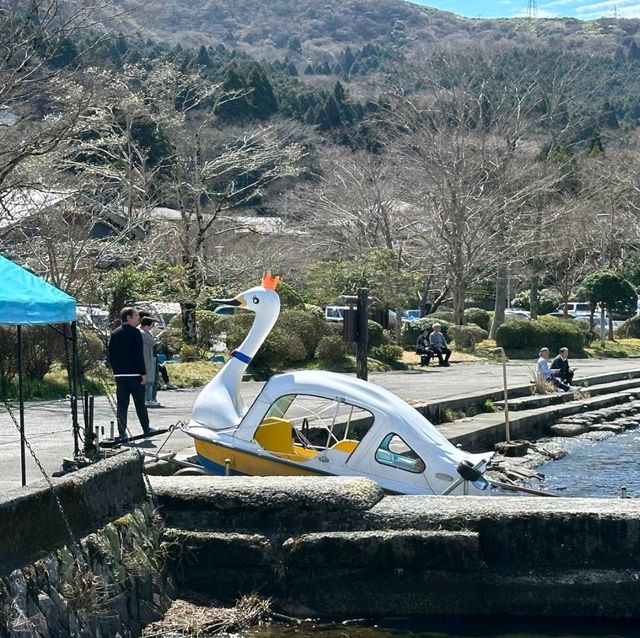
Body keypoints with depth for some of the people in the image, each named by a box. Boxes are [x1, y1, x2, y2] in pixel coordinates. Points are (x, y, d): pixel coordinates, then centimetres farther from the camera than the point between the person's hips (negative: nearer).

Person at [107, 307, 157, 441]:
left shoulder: (114, 334, 11)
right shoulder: (135, 332, -9)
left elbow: (110, 355, 12)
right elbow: (139, 355, -14)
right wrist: (143, 373, -12)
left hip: (119, 375, 5)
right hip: (134, 374, -5)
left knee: (121, 404, 4)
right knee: (140, 403, 6)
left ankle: (122, 433, 1)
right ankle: (146, 429, 15)